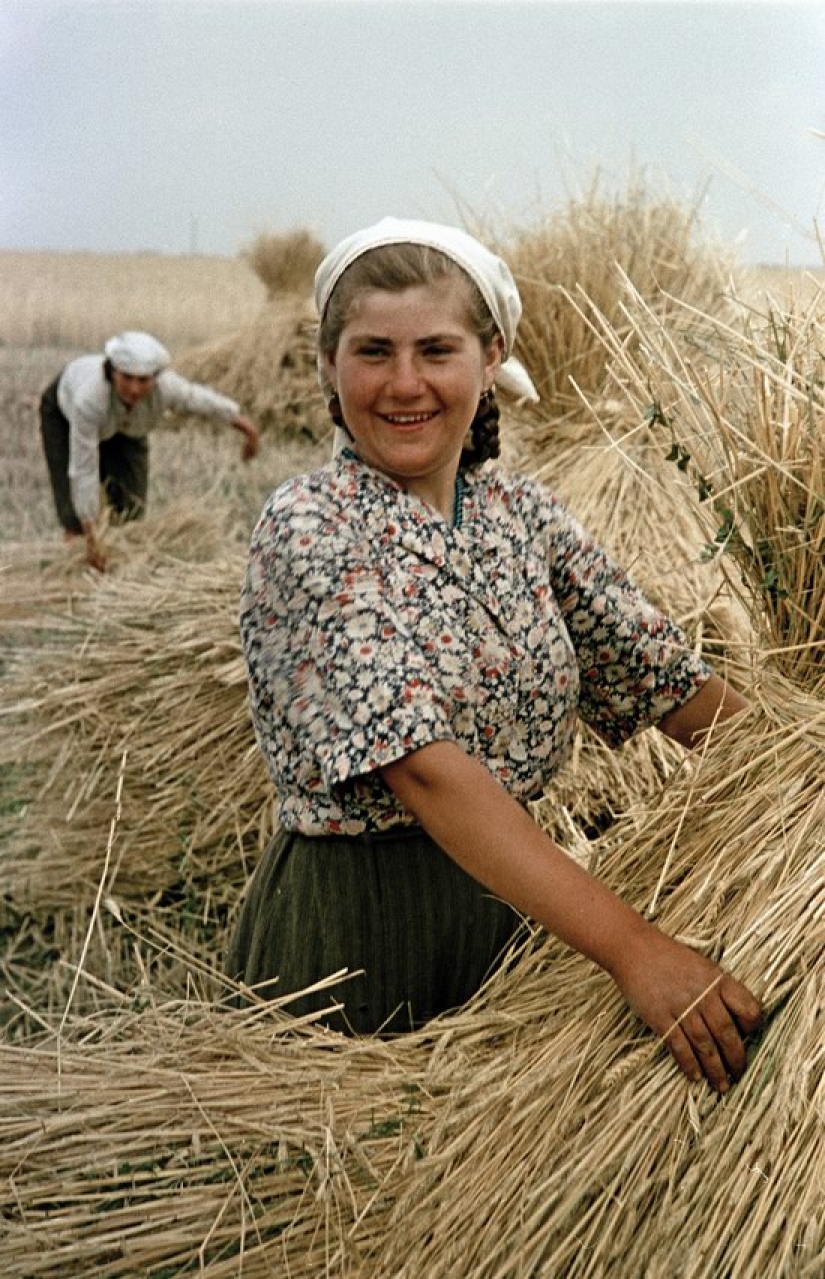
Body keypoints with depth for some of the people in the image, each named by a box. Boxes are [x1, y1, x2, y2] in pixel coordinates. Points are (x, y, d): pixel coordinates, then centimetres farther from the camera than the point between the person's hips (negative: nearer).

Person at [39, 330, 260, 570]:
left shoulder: (166, 388, -40)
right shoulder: (89, 397, -48)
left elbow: (200, 399, -17)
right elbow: (84, 469, -42)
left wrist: (243, 424, -3)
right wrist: (90, 536, -38)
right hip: (64, 411, -3)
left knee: (131, 504, -4)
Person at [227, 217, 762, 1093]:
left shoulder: (520, 513, 1)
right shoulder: (309, 529, -18)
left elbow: (665, 675, -2)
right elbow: (423, 765, -29)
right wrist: (630, 948, -35)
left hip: (514, 907, 6)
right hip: (355, 930, -5)